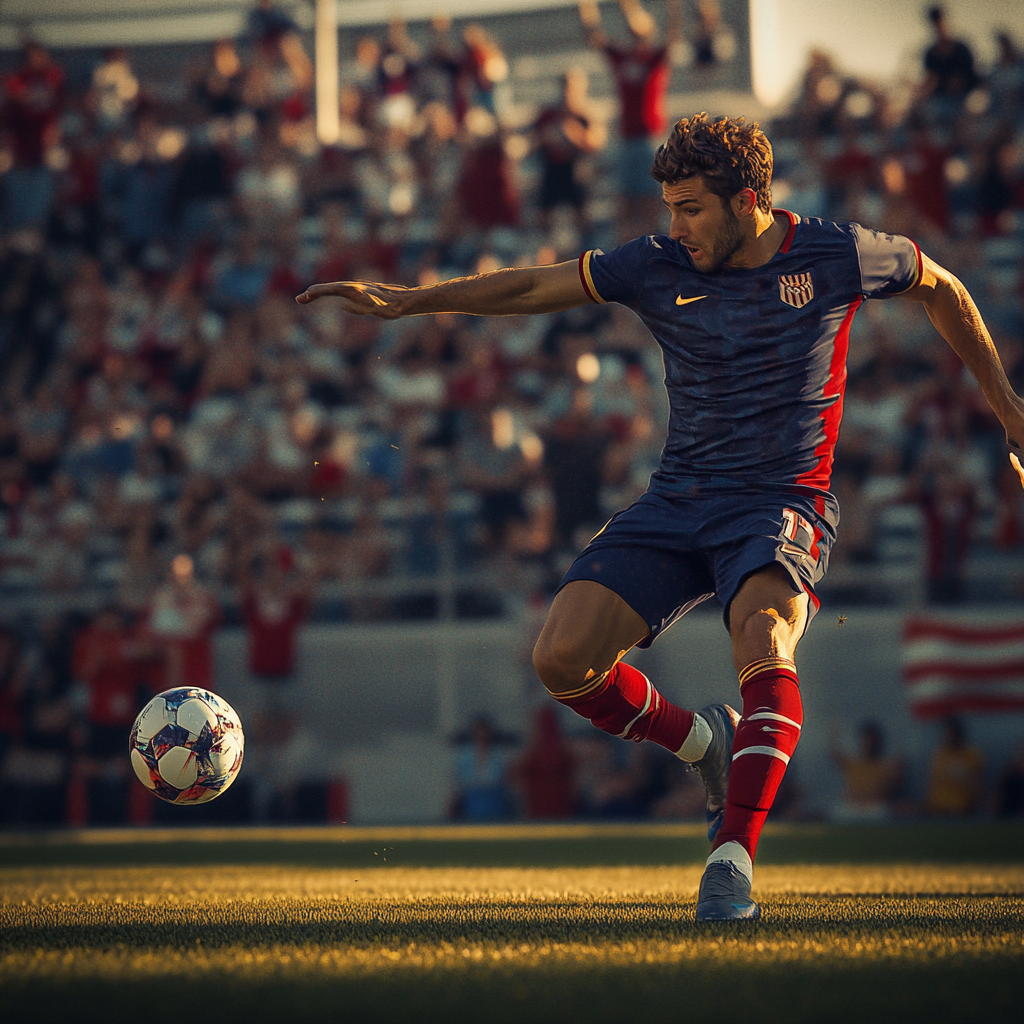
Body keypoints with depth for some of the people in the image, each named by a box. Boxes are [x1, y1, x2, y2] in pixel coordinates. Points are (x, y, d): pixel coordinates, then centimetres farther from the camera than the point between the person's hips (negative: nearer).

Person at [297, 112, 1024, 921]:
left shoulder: (834, 256, -4)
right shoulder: (659, 268, 1)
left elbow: (941, 287, 14)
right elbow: (535, 287, 10)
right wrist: (407, 301, 5)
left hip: (783, 502, -4)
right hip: (678, 500, 4)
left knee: (764, 642, -35)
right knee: (562, 658, -13)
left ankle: (732, 859, -36)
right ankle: (705, 743, 13)